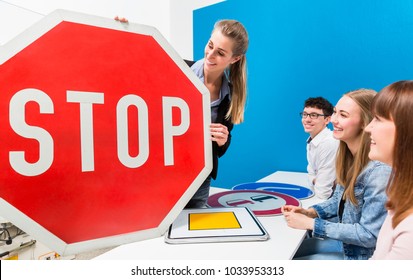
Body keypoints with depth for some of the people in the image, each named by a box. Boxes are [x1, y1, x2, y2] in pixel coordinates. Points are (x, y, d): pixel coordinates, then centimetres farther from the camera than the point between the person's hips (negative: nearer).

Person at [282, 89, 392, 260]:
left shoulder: (379, 170, -30)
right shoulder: (348, 155, -5)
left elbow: (370, 235, -26)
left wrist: (310, 223, -23)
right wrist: (309, 212, -8)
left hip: (362, 254, -7)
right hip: (343, 240, 7)